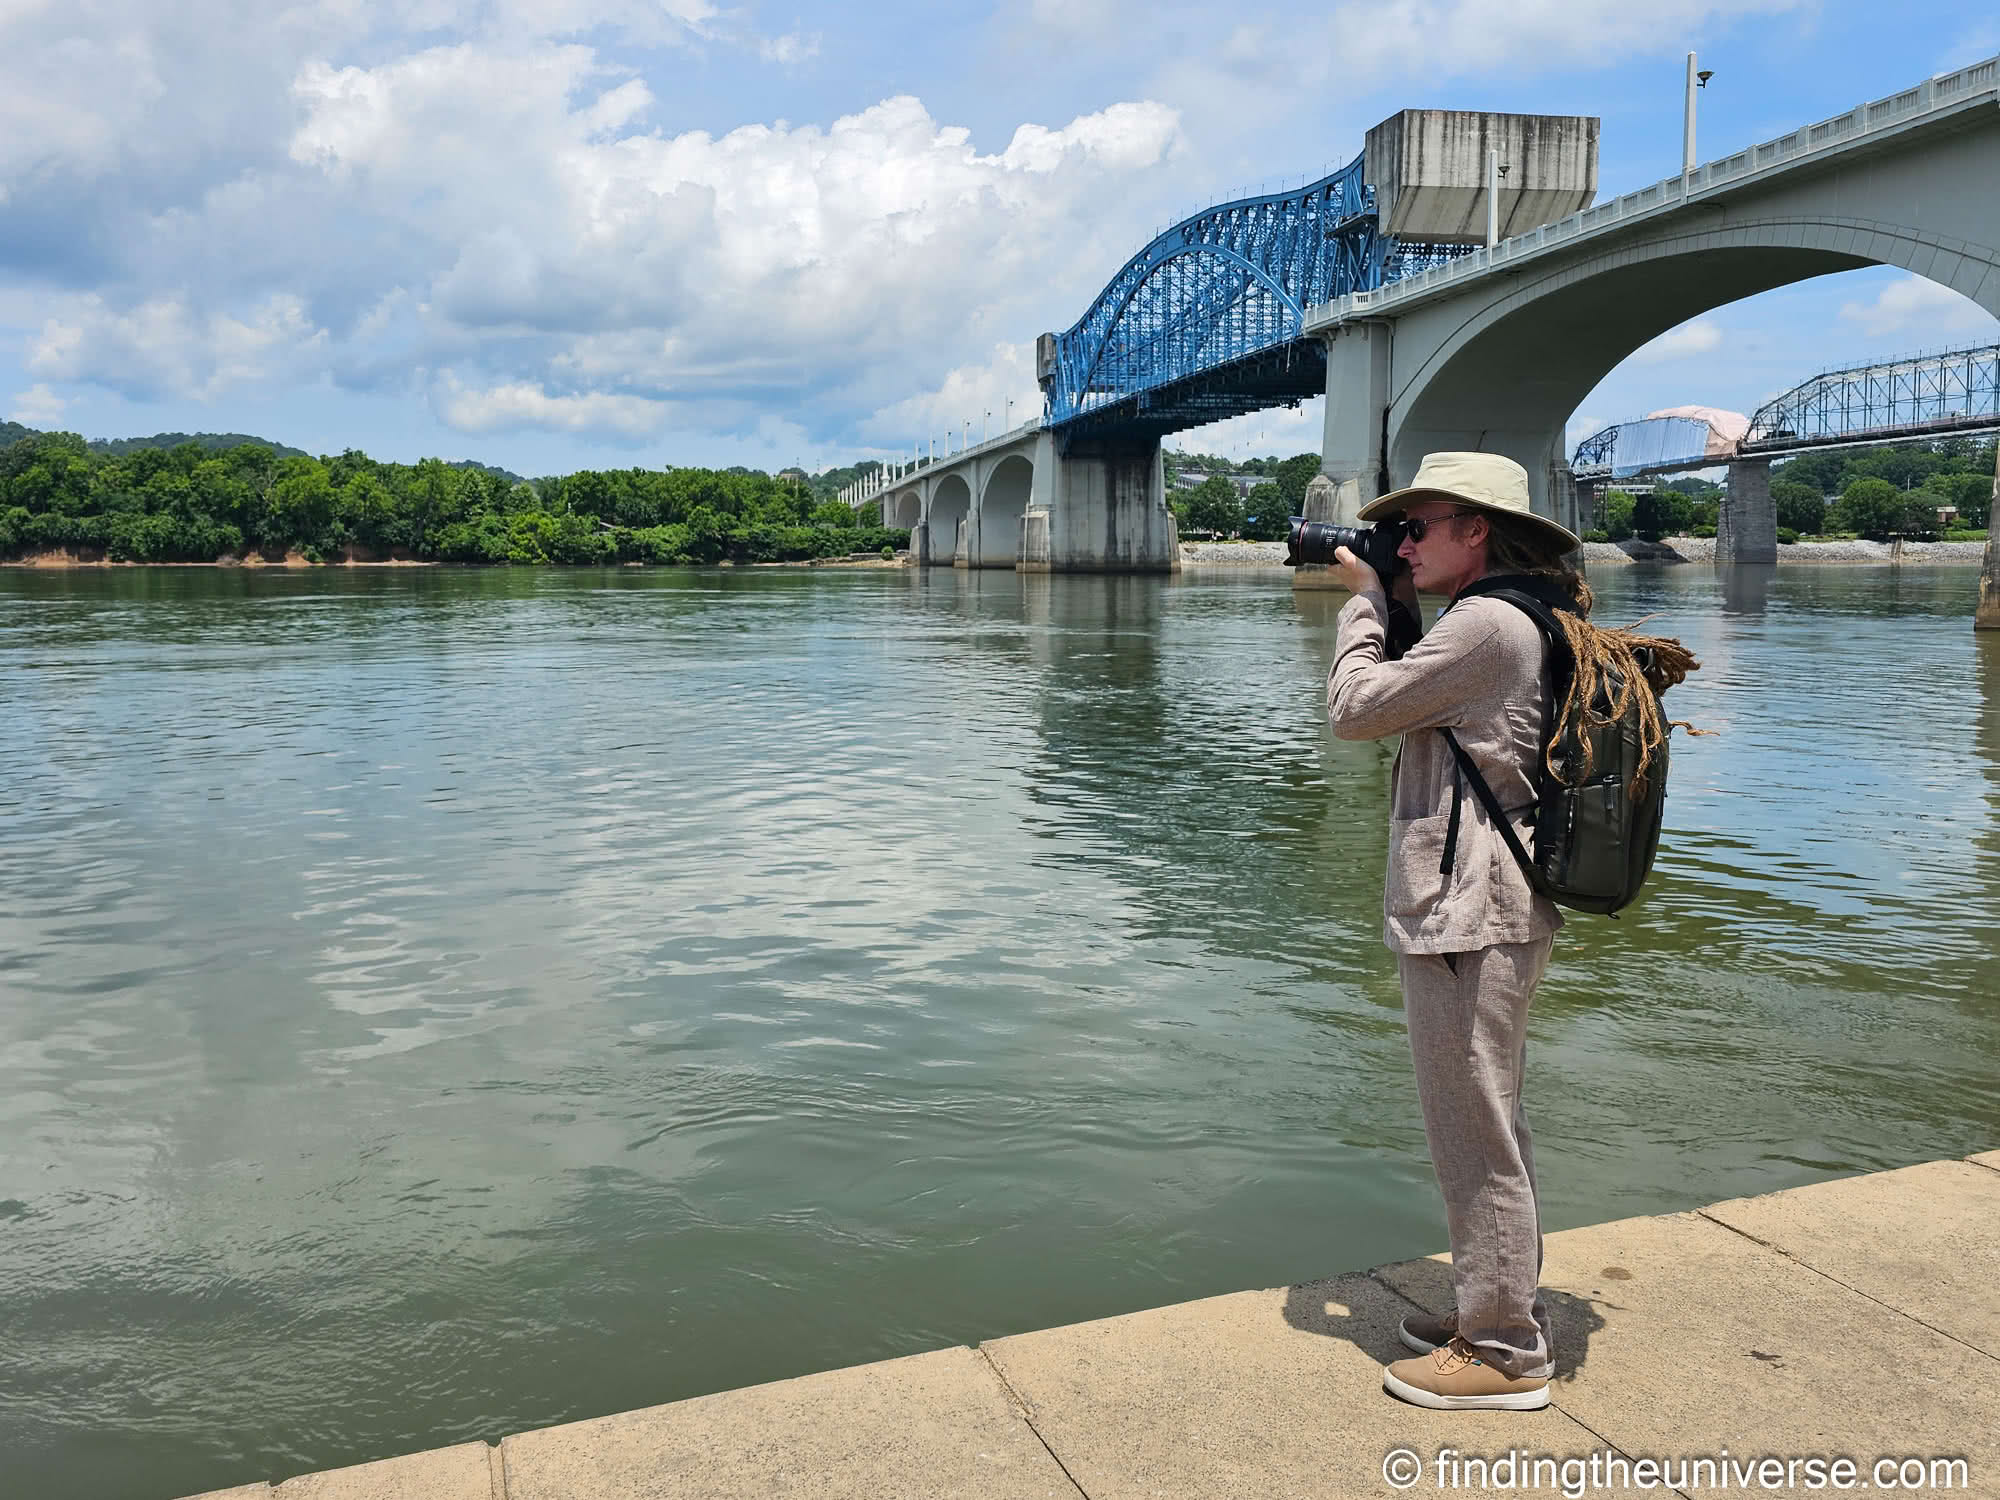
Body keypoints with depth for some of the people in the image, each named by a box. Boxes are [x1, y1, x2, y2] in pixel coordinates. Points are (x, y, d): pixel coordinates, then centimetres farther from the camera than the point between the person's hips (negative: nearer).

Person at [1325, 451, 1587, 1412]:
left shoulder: (1487, 623, -17)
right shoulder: (1520, 620, 15)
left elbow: (1355, 709, -16)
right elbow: (1412, 699, 22)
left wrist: (1365, 599, -2)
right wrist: (1397, 605, 12)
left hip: (1467, 914, -11)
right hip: (1491, 910, 11)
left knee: (1474, 1133, -1)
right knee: (1490, 1126, 19)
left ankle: (1505, 1353, 11)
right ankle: (1501, 1313, 33)